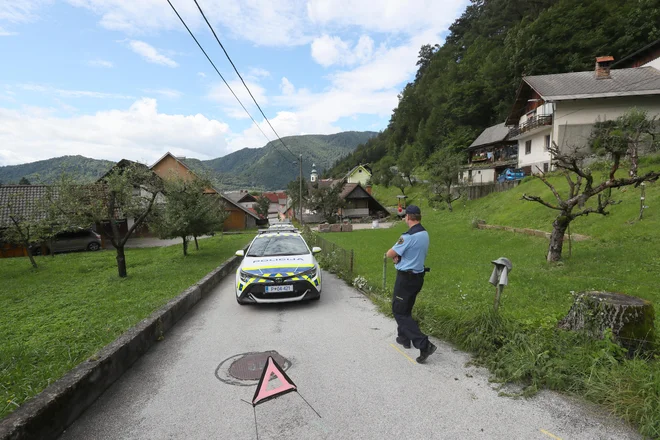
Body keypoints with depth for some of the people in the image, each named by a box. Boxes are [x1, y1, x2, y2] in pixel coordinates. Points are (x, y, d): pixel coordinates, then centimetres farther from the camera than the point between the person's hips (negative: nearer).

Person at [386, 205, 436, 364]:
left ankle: (424, 344, -7)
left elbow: (389, 254, -17)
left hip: (406, 278, -9)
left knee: (399, 312, 0)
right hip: (418, 276, 9)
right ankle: (403, 337, 36)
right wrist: (399, 256, -4)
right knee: (406, 309, 23)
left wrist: (396, 255, 4)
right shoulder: (425, 234, 4)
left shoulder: (408, 236, -24)